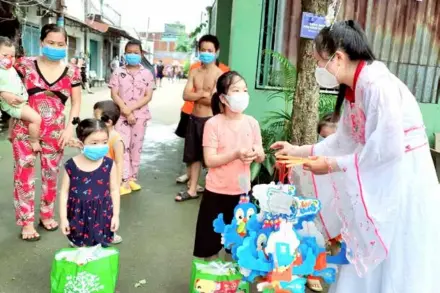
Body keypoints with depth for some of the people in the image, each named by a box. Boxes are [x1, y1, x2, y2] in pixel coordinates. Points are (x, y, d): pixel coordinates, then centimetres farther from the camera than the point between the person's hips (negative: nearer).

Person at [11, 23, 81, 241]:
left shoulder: (72, 72, 3)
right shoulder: (26, 65, -1)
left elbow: (76, 103, 6)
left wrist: (70, 127, -4)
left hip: (55, 132, 2)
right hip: (25, 129, -1)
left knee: (51, 174, 12)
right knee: (24, 174, 0)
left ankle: (46, 214, 30)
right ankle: (26, 222, 13)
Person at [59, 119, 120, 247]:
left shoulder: (109, 165, -12)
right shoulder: (71, 166, -13)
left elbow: (114, 190, -3)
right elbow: (64, 192, -3)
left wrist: (115, 215, 0)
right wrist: (63, 217, -2)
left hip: (102, 213, 0)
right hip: (78, 214, 1)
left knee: (100, 245, 13)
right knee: (79, 245, 19)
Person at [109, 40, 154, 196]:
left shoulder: (147, 74, 2)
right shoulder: (118, 72, 1)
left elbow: (148, 96, -4)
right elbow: (114, 95, -4)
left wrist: (131, 108, -15)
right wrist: (126, 111, -16)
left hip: (140, 115, 1)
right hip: (121, 115, -1)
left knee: (136, 147, 8)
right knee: (122, 146, -9)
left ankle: (133, 178, 20)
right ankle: (125, 181, -7)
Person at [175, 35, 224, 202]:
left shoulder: (219, 74, -8)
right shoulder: (194, 72, 8)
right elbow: (186, 95, -2)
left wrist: (196, 96, -7)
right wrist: (203, 94, -14)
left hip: (210, 120, -6)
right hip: (194, 118, 6)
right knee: (194, 156, 14)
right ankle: (192, 190, 25)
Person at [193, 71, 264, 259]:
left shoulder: (252, 123, -2)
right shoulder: (213, 124, -13)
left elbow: (261, 157, 5)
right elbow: (209, 160, -16)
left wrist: (257, 153, -18)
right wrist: (236, 154, -28)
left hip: (242, 191, 4)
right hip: (217, 191, -3)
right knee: (211, 243, 10)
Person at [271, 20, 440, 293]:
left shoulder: (377, 85, -22)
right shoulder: (354, 90, 7)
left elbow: (387, 149, -25)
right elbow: (345, 139, 14)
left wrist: (333, 166, -17)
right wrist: (299, 150, 13)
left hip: (402, 187, -9)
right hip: (378, 186, 9)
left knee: (395, 271, 5)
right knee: (365, 266, 17)